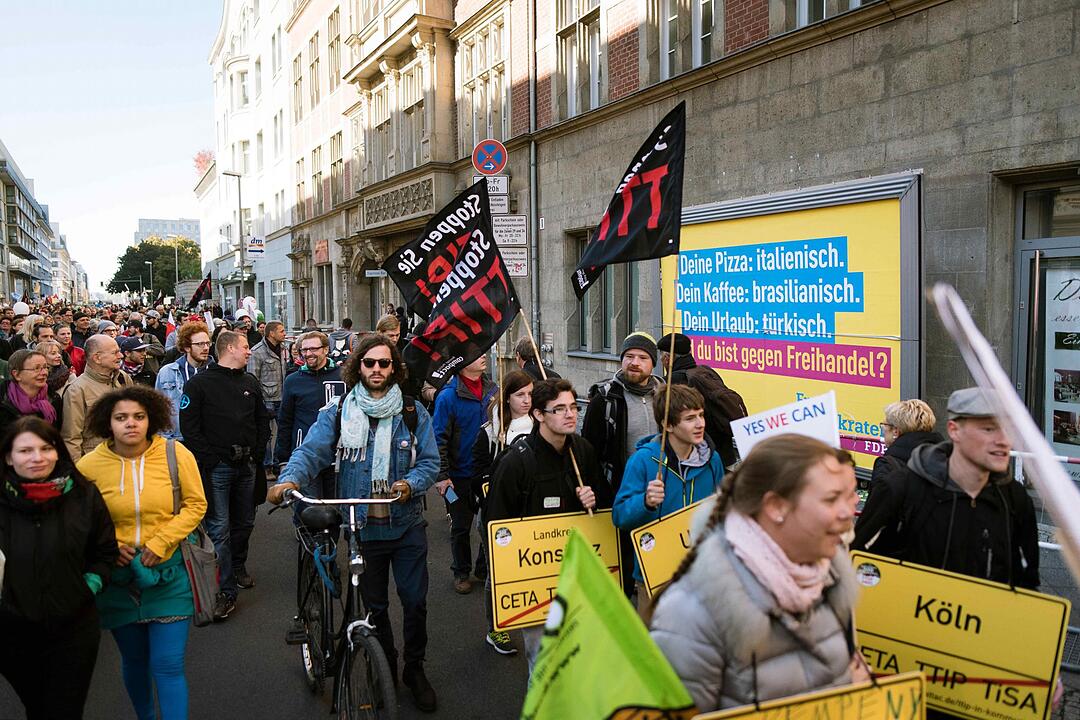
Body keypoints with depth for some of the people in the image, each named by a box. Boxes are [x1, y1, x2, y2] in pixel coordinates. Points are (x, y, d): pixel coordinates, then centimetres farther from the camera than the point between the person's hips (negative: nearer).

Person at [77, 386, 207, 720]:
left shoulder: (176, 454, -10)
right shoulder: (89, 465, -8)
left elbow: (195, 505, -3)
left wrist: (160, 542, -14)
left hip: (167, 573, -2)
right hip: (118, 576, 2)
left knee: (168, 666, -3)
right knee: (134, 660, 19)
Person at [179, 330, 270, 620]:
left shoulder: (250, 382, 12)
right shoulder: (199, 384, -4)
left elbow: (262, 419, 17)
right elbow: (189, 427, -8)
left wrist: (257, 452, 7)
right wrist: (208, 459, -12)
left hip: (246, 466, 5)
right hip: (216, 467, -5)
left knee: (245, 522, 15)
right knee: (219, 528, -6)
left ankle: (238, 566, 39)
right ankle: (226, 590, -1)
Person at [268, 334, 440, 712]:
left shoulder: (413, 411, -1)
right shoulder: (337, 411, -2)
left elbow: (430, 461, -3)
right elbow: (311, 451, -13)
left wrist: (410, 484, -23)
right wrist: (289, 479, -33)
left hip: (407, 524, 0)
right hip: (363, 527, 0)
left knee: (415, 601, 6)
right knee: (375, 606, 15)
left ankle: (415, 670, 29)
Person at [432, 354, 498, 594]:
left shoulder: (493, 390, 0)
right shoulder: (448, 396, -14)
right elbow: (439, 438, -13)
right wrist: (442, 476, -15)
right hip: (461, 475, -4)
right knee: (461, 527, 12)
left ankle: (485, 569, 32)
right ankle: (461, 573, 29)